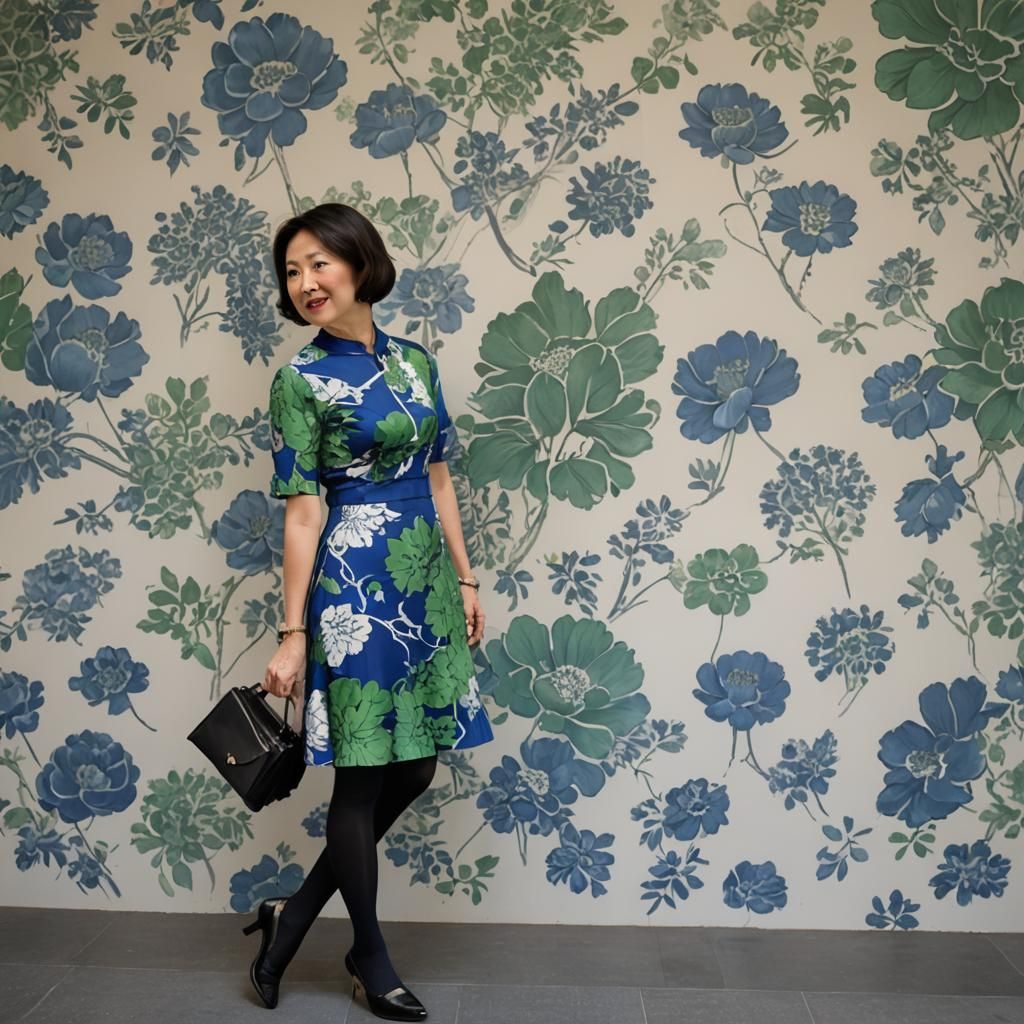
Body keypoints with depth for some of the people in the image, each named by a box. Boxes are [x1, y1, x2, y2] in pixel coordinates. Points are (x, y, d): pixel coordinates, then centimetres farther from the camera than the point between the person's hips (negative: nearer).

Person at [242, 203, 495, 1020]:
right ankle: (370, 956, 23)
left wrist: (465, 579, 11)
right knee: (365, 771, 4)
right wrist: (293, 632, -11)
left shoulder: (415, 360, 9)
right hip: (355, 579, -6)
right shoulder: (301, 378, -6)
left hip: (425, 576, 6)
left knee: (414, 766, 10)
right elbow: (302, 512, -9)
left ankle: (295, 915, 25)